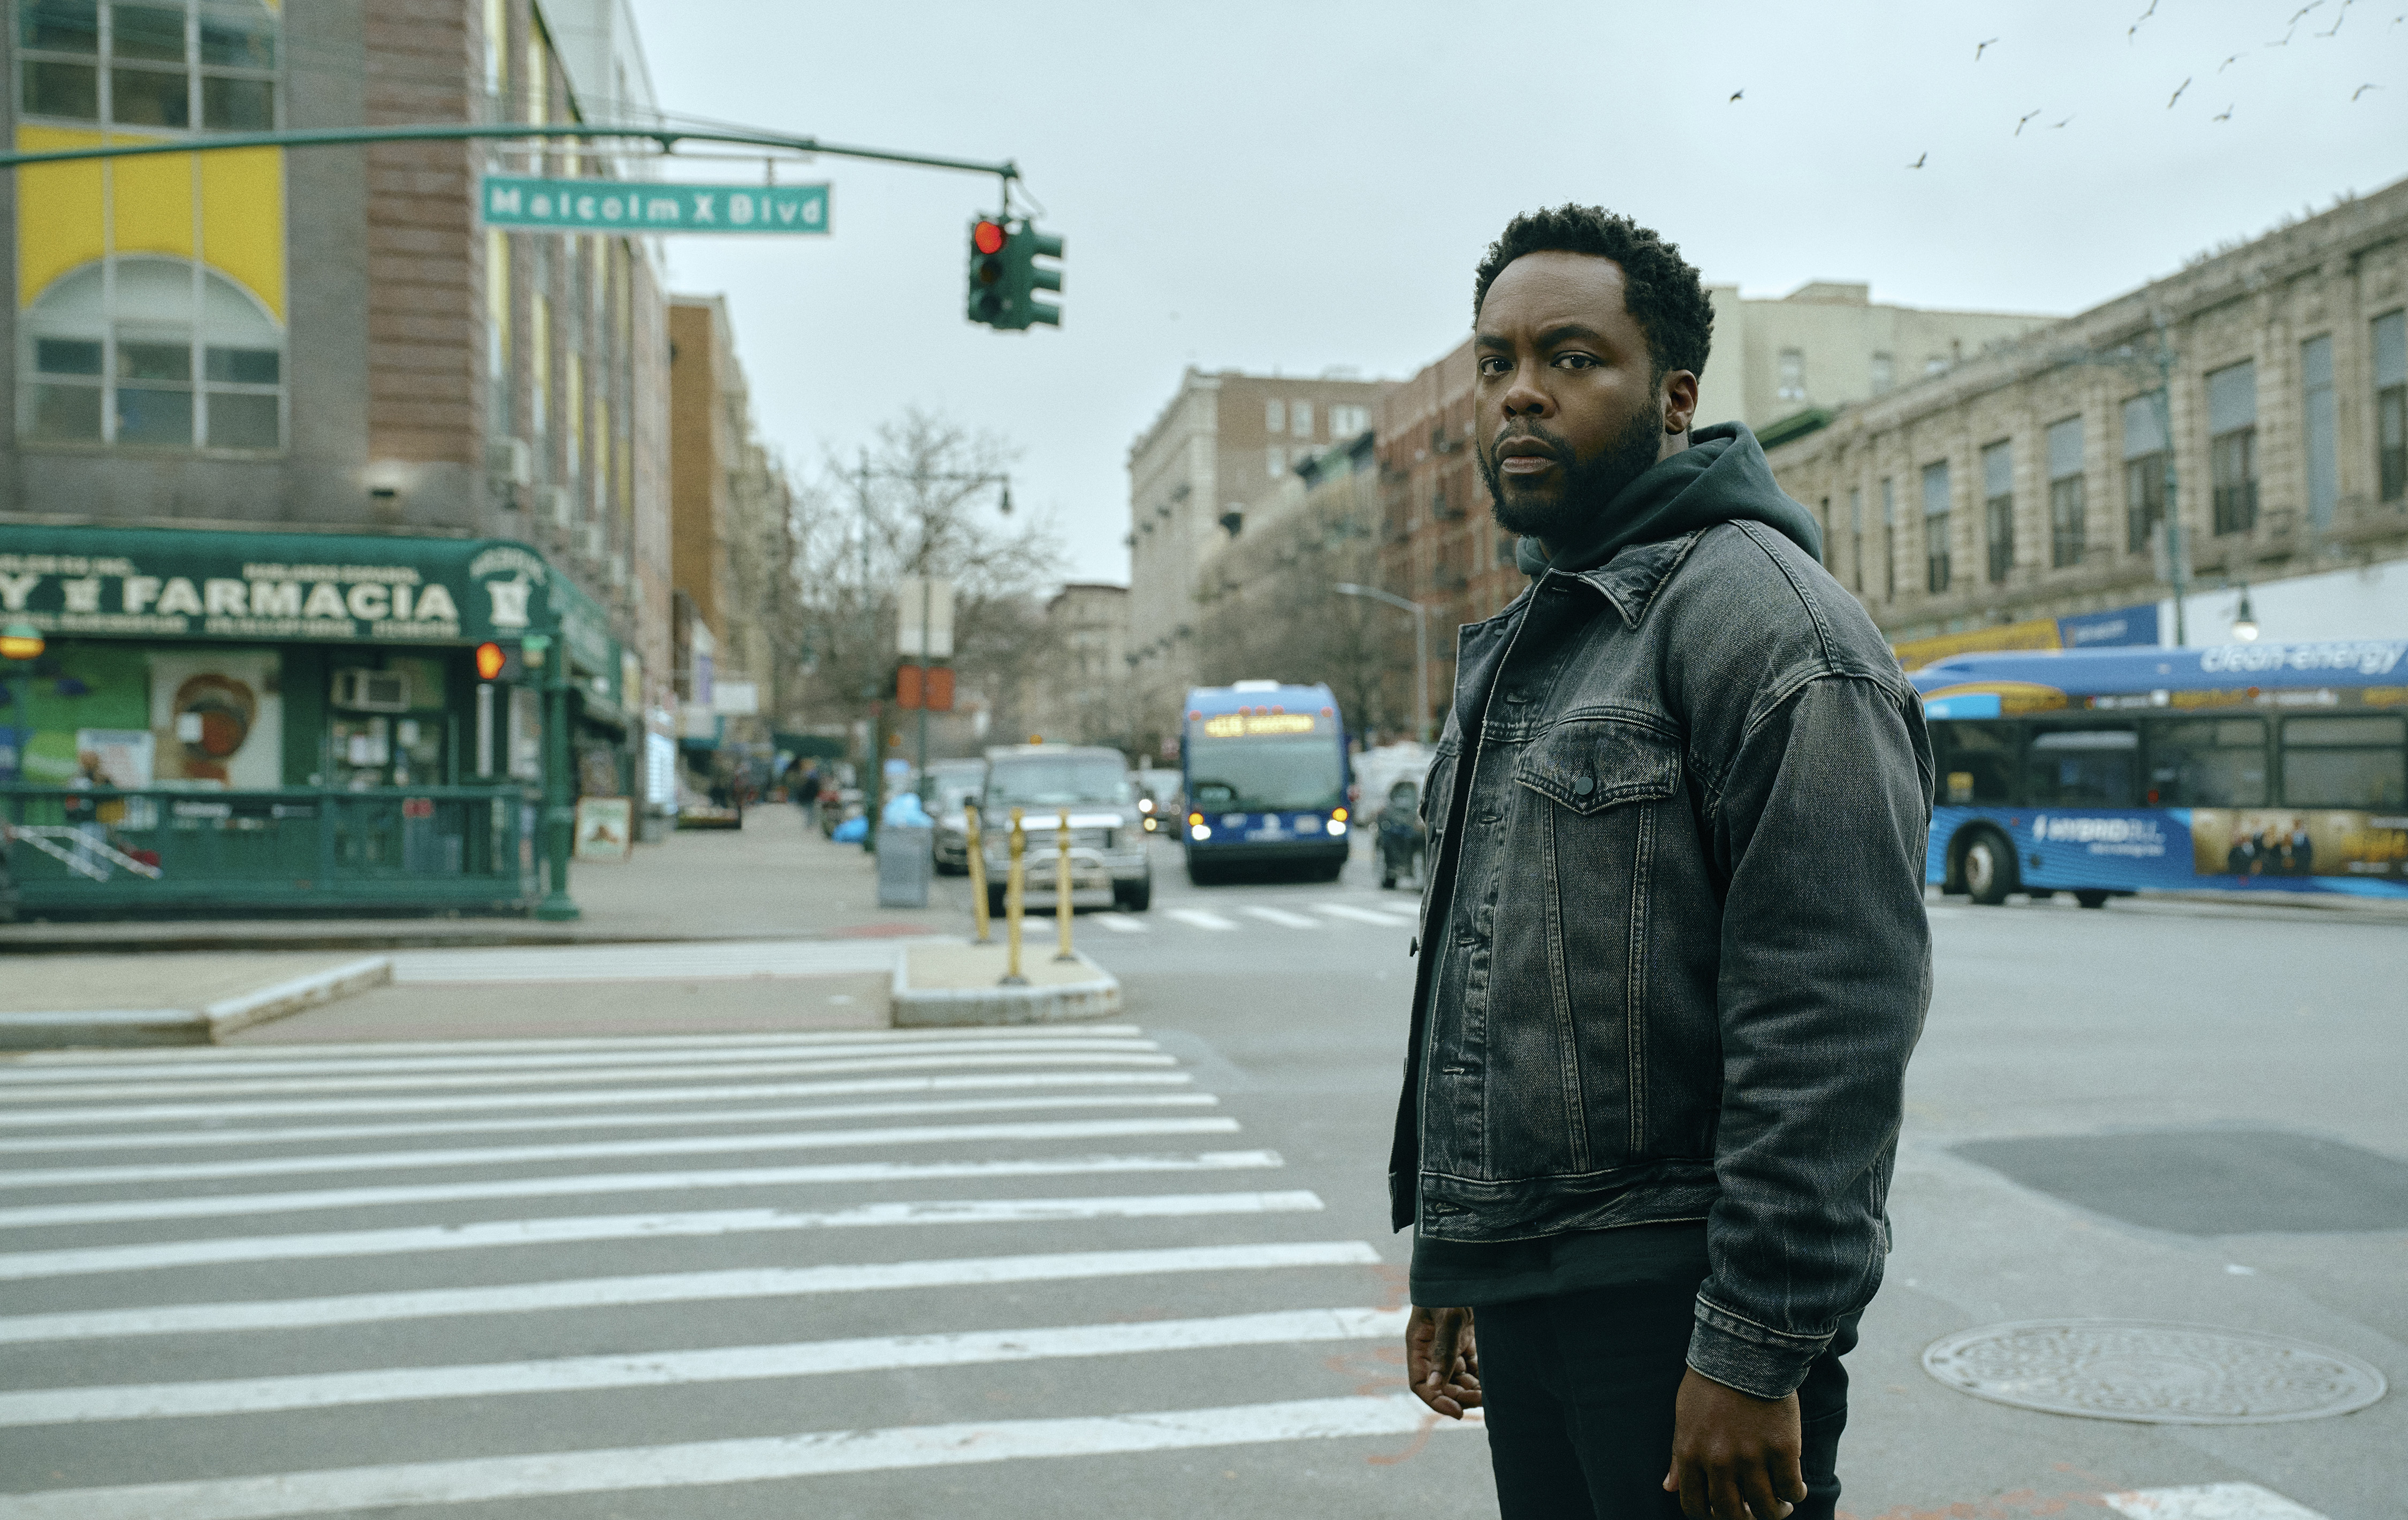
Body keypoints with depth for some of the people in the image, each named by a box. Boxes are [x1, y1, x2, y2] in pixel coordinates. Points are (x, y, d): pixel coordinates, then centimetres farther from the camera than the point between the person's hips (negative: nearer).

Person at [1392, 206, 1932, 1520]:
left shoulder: (1755, 608, -12)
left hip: (1678, 1306, -8)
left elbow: (1833, 1010, -20)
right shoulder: (1513, 650, 15)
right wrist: (1448, 1260, 18)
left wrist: (1756, 1351, -21)